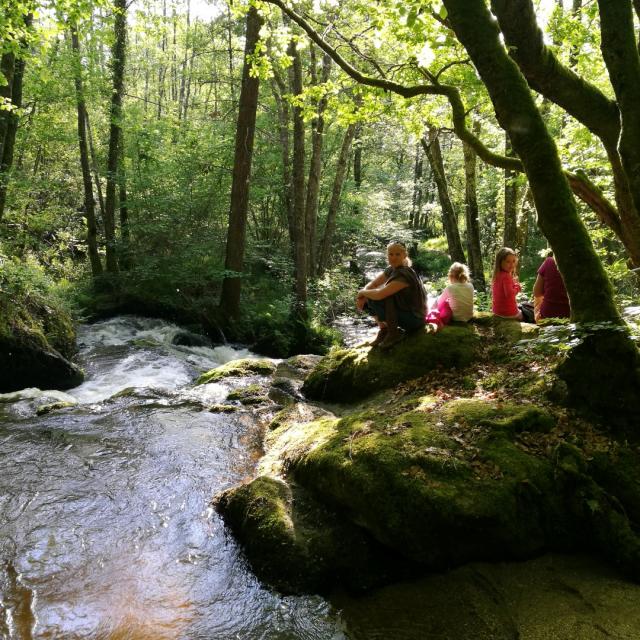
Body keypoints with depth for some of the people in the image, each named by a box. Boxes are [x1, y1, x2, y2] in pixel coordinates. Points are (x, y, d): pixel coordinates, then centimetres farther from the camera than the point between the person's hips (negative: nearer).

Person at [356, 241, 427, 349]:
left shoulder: (404, 274, -26)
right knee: (366, 301, -1)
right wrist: (362, 297, -14)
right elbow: (373, 284, 6)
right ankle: (384, 329, 8)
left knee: (374, 300, -25)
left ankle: (393, 332, -10)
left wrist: (362, 292, -16)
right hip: (404, 312, 8)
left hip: (415, 318, -8)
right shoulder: (391, 270, 2)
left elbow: (379, 294, -35)